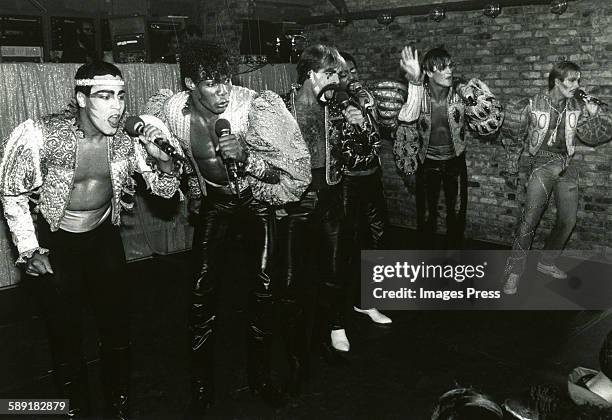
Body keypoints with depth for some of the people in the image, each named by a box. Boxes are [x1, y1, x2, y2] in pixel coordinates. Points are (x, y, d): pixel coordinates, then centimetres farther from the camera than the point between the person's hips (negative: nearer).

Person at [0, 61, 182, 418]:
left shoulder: (126, 139, -14)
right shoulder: (43, 135, -23)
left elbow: (166, 189, -8)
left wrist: (161, 158, -28)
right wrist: (29, 250, -8)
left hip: (104, 235, 3)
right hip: (54, 241, -2)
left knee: (118, 326, 8)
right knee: (65, 332, 7)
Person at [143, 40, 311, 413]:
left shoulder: (254, 107, -26)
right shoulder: (170, 110, -16)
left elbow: (292, 171, -24)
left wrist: (246, 156, -37)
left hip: (256, 199, -2)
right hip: (213, 203, 2)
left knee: (264, 288, -3)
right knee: (203, 290, -1)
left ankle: (260, 375, 19)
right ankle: (202, 383, 16)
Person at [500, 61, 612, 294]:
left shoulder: (577, 108, 4)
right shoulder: (534, 105, -7)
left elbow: (592, 137, 4)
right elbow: (514, 135, 6)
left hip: (566, 167, 5)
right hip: (542, 165, -5)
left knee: (568, 220, 8)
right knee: (530, 219, -16)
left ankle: (547, 263, 26)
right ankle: (514, 271, -8)